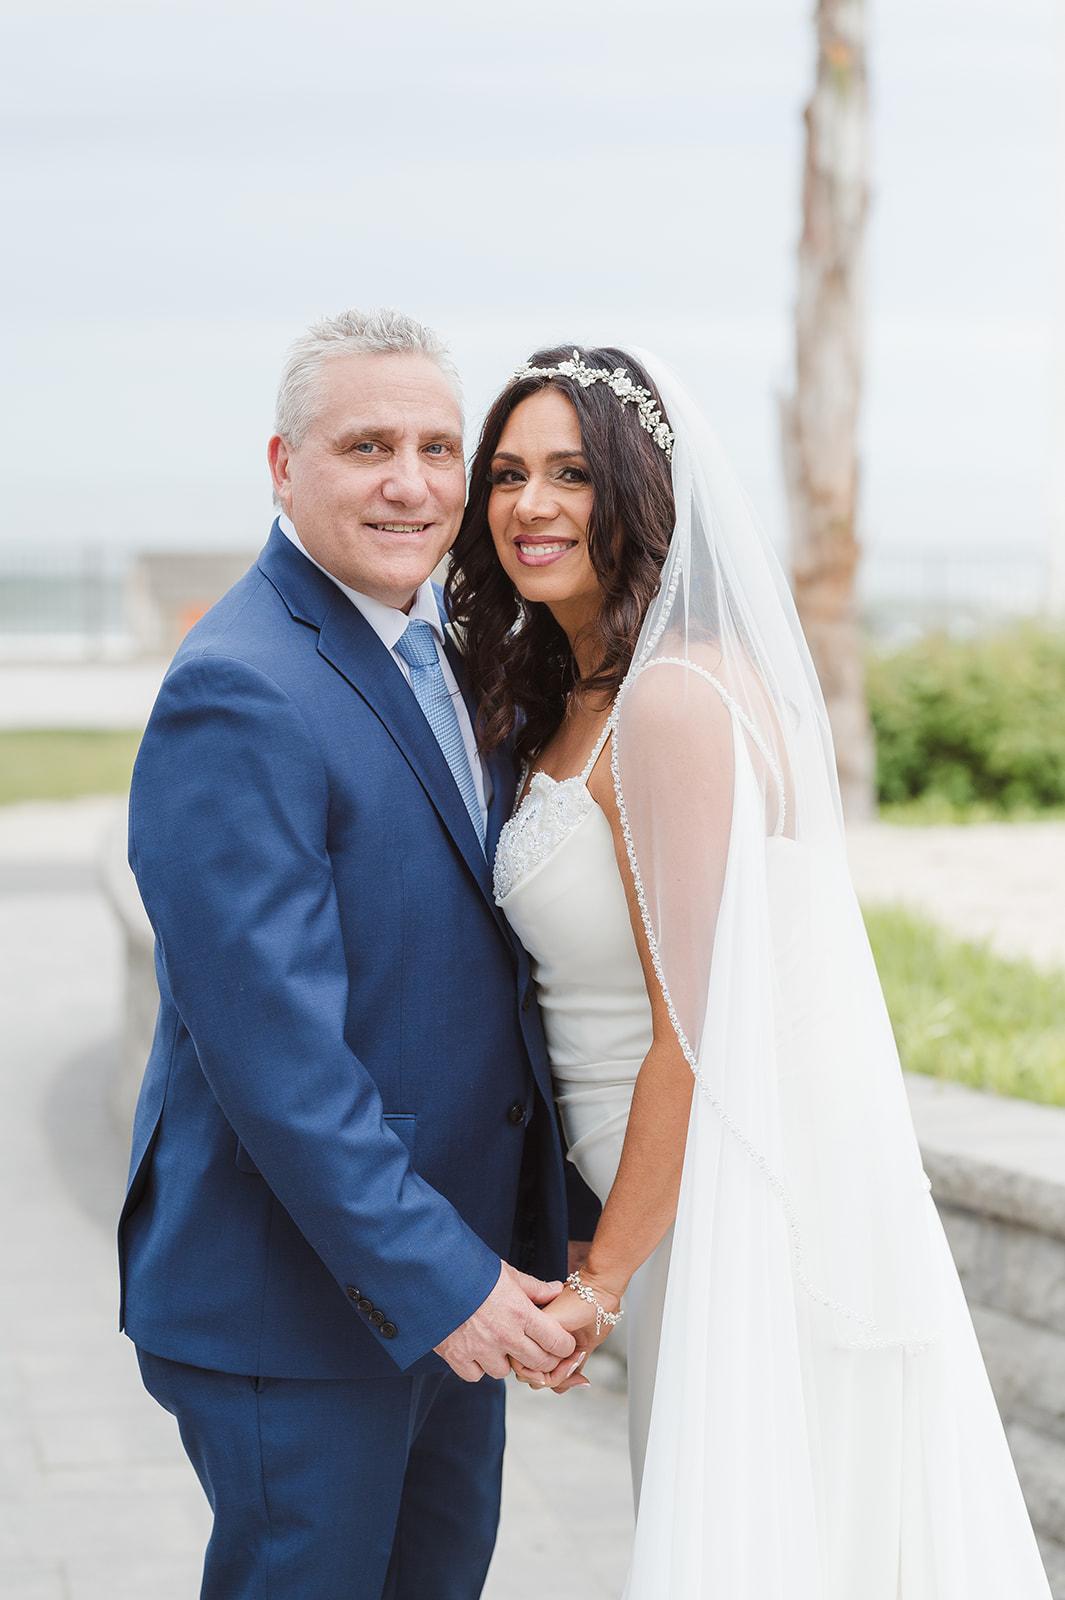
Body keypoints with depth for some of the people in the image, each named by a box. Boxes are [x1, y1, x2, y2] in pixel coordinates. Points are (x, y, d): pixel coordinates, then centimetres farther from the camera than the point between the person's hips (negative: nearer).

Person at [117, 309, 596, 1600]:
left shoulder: (439, 645, 7)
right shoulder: (240, 693, -22)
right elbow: (272, 1038, -27)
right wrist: (432, 1277, -25)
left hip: (458, 1253, 9)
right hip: (297, 1286, -9)